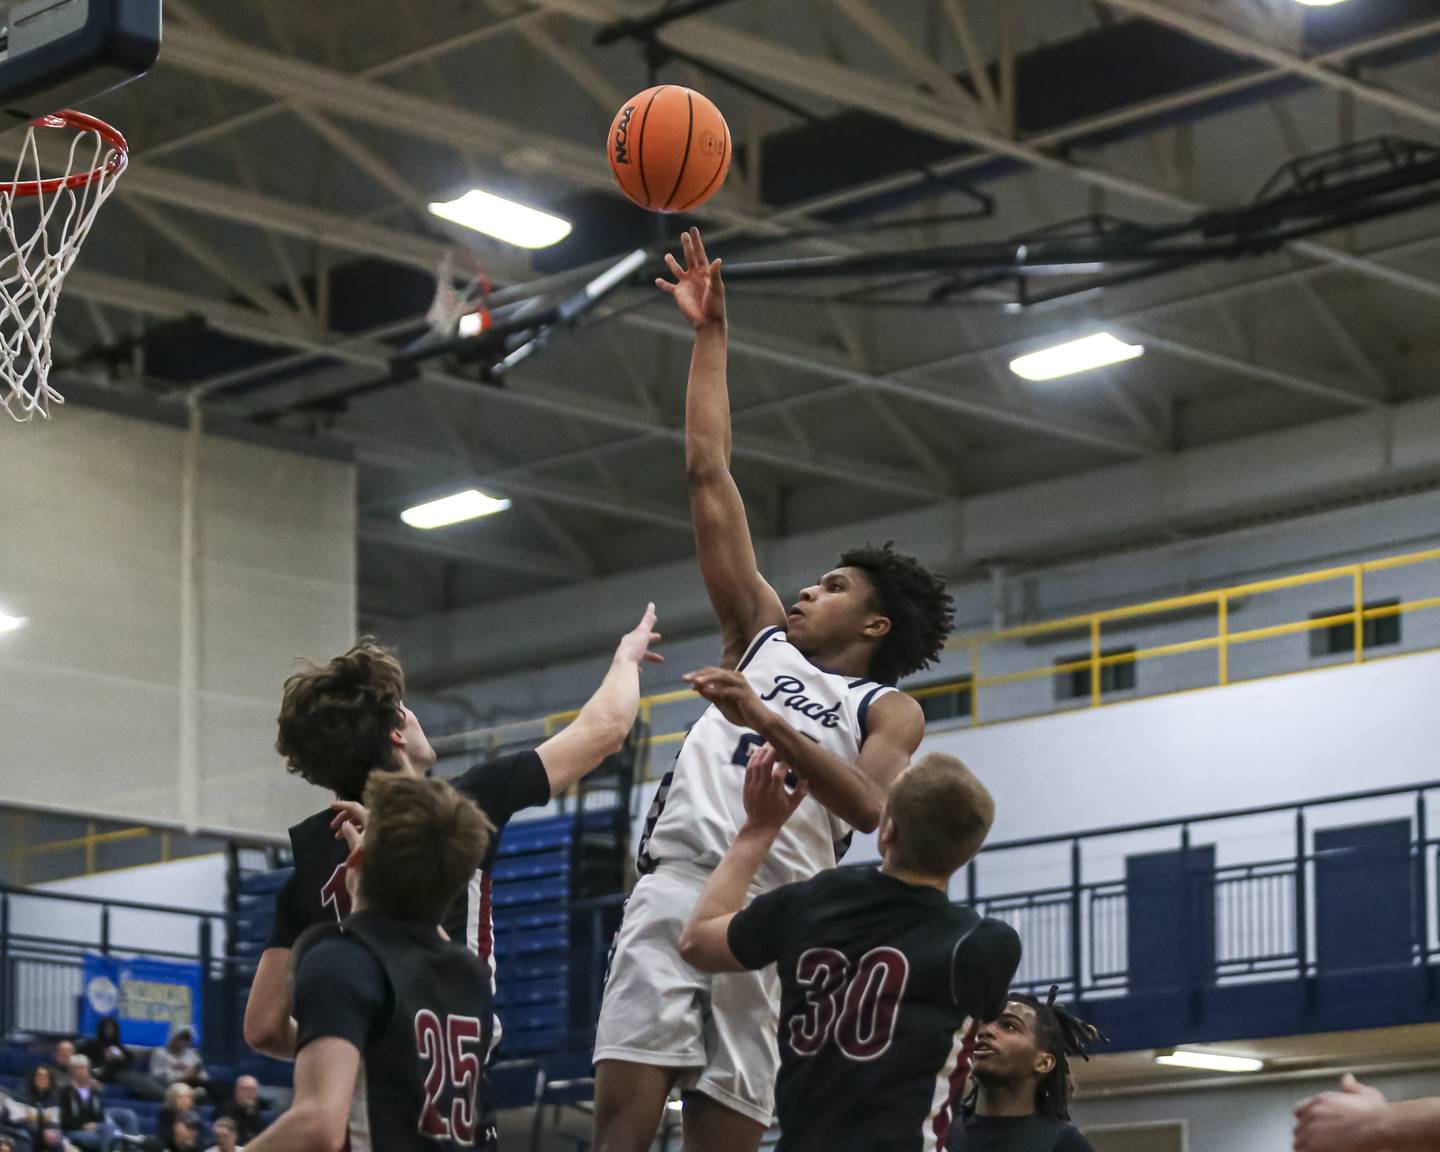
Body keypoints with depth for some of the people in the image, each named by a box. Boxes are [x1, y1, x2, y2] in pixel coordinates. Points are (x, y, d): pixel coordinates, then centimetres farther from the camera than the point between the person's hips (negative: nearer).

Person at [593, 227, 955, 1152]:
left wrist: (766, 723, -16)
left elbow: (868, 807, -7)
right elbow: (709, 476, 25)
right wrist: (711, 336, 24)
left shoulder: (890, 710, 15)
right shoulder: (763, 638, 26)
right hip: (677, 883, 2)